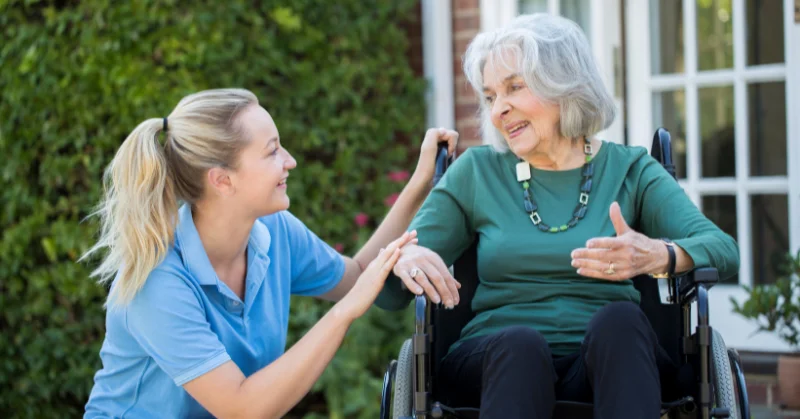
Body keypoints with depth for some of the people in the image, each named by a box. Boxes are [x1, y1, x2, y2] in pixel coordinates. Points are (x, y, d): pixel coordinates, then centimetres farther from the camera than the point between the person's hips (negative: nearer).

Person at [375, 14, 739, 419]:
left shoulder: (630, 170, 12)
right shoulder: (476, 172, 14)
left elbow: (723, 250, -3)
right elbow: (389, 295, 10)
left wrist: (659, 256, -26)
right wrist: (405, 260, -16)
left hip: (609, 358, 0)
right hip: (502, 359, 0)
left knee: (619, 320, -33)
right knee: (520, 342, -35)